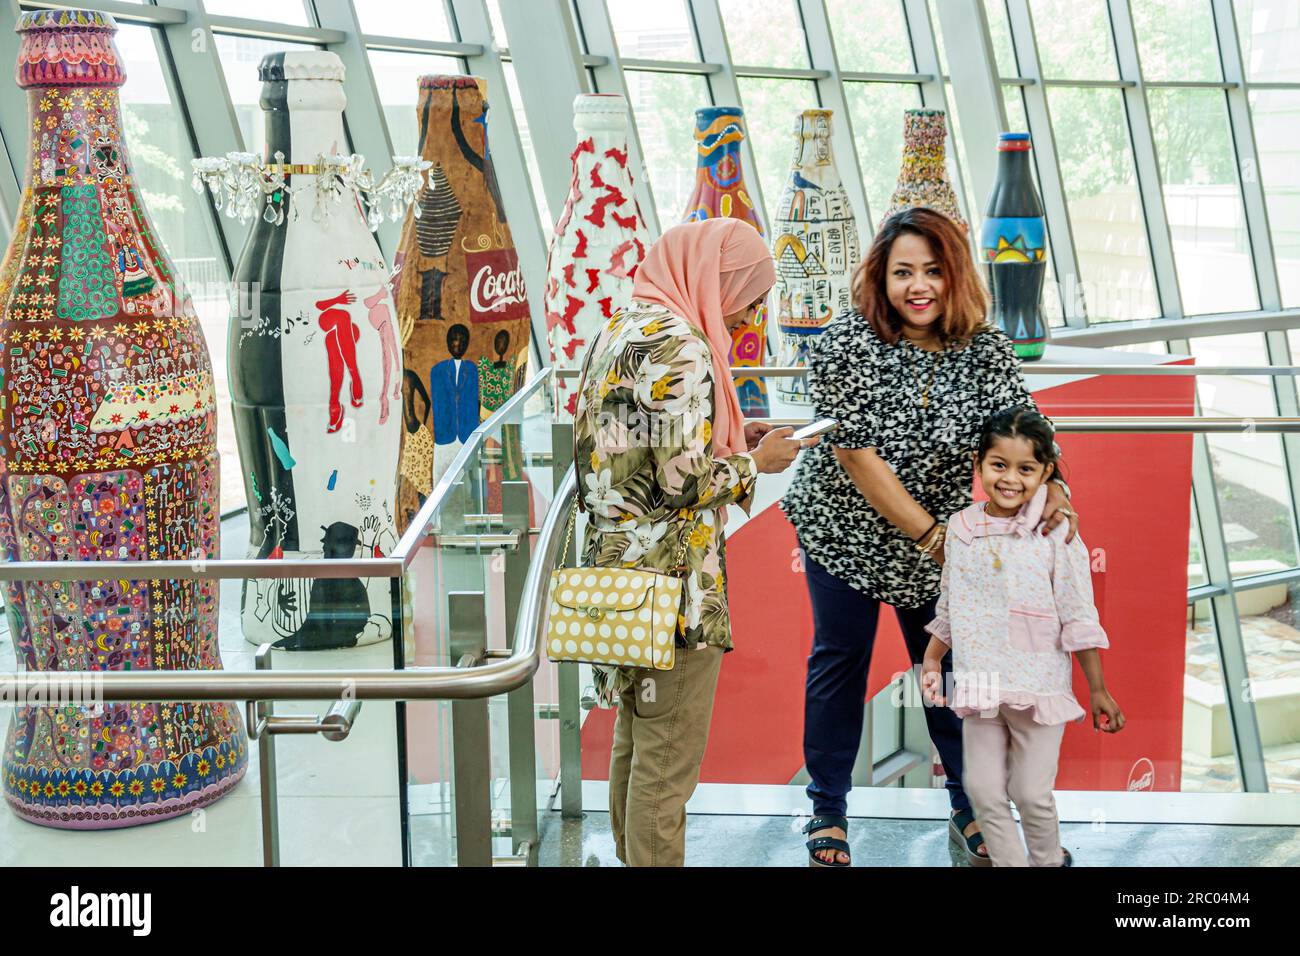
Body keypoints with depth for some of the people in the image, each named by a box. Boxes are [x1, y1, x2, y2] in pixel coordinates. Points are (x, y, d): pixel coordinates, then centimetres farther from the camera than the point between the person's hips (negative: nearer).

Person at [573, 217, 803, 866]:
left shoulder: (616, 331, 12)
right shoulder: (680, 345, -18)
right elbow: (685, 479, -23)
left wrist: (728, 440, 14)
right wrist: (754, 461, -6)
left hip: (614, 563, 10)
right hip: (673, 583, -10)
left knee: (634, 741, 21)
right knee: (669, 759, 2)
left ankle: (631, 858, 34)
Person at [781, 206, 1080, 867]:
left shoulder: (987, 351, -9)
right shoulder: (846, 344, -19)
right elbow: (856, 455, -22)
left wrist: (1051, 488, -33)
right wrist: (929, 533, -22)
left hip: (940, 539, 3)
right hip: (846, 529, -2)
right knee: (840, 658, 8)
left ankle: (969, 810, 25)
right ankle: (828, 812, 23)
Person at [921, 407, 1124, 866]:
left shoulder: (1055, 533, -12)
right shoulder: (960, 527, -1)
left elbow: (1079, 619, -8)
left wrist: (1098, 690, -6)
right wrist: (931, 661, 12)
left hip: (1038, 685, -3)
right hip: (978, 685, 4)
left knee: (1032, 793, 4)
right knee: (983, 791, 7)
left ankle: (1049, 861, 30)